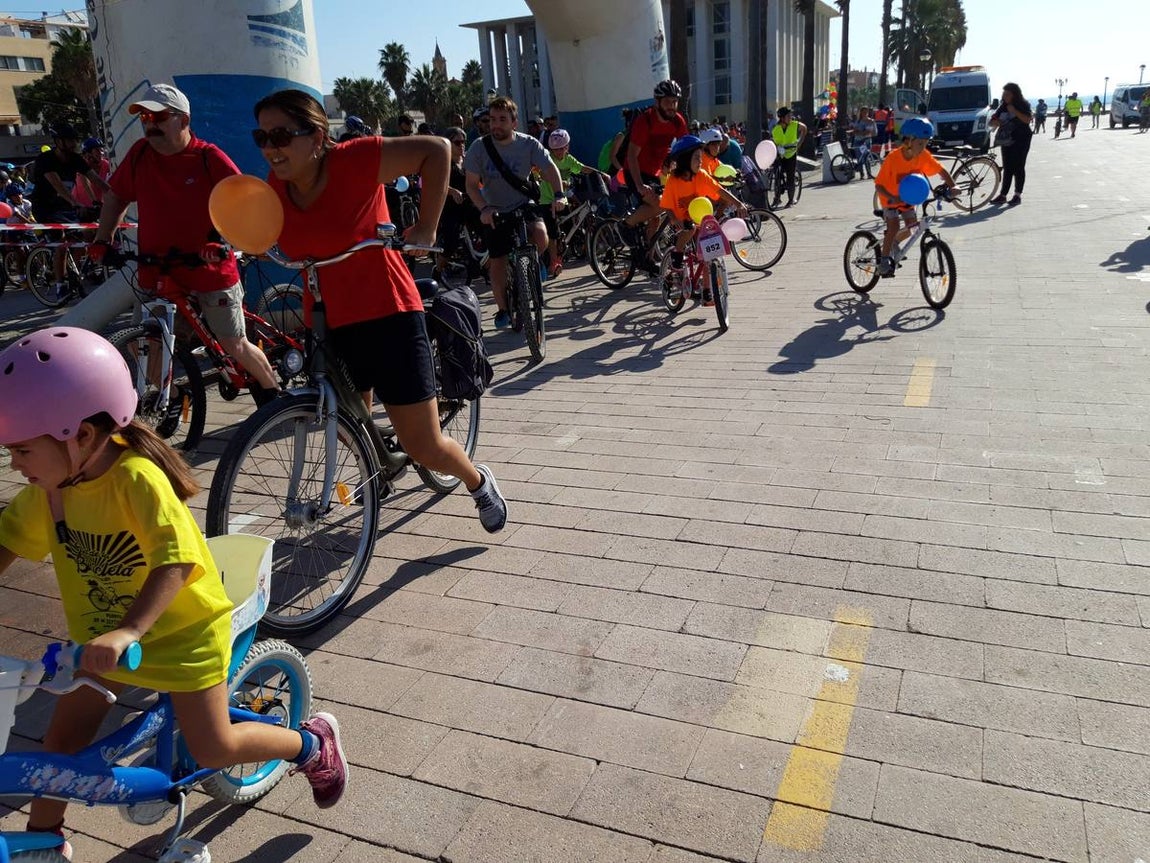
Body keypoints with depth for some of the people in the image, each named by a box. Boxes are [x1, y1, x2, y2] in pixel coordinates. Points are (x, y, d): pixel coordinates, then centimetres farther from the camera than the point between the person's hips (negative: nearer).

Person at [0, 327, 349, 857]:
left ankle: (314, 743, 24)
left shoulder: (135, 476, -31)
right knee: (61, 738, 13)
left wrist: (128, 631, -49)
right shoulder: (48, 486, -8)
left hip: (182, 630, -6)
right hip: (102, 637, 7)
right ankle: (43, 838, 38)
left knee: (213, 751, 2)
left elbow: (177, 559, -39)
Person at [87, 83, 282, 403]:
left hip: (210, 272, -4)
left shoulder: (209, 157, -9)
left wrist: (223, 242, -23)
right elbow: (116, 196, 17)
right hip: (156, 273, 4)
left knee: (235, 347, 3)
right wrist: (103, 239, 9)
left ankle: (272, 390, 27)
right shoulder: (140, 154, 4)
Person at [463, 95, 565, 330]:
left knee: (540, 236, -28)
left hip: (524, 204, 0)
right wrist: (484, 208, -29)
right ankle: (502, 309, 20)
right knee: (498, 261, 1)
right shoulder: (480, 147, -13)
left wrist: (560, 194, -31)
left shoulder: (528, 144, -12)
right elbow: (472, 184, -12)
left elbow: (549, 168, -13)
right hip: (495, 211, 0)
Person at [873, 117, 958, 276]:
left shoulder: (923, 156, -17)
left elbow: (941, 171, -12)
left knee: (913, 227, -1)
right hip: (891, 198, -5)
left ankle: (893, 242, 29)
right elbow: (878, 185, -28)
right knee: (894, 227, -20)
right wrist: (892, 198, -44)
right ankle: (884, 259, -5)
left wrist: (952, 186, -28)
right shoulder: (893, 158, -29)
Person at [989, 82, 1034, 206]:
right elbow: (992, 122, 11)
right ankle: (1003, 195, 3)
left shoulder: (1023, 105, -3)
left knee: (1018, 168, -4)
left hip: (1020, 141, -5)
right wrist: (995, 122, -12)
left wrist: (1014, 111, -21)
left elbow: (1027, 119, -18)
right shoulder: (1003, 107, 12)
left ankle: (1018, 195, 0)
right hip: (1006, 141, 5)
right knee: (1007, 168, 4)